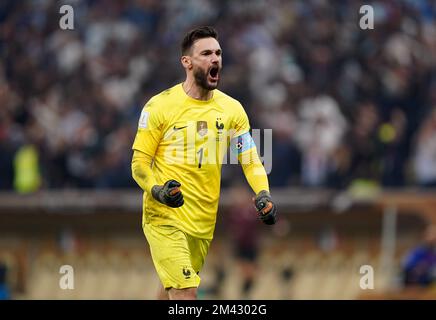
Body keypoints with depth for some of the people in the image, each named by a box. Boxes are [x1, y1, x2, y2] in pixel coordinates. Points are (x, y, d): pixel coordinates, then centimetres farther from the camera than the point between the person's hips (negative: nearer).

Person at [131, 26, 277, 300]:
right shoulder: (160, 106, -6)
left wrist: (264, 195, -13)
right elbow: (140, 162, -4)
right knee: (186, 293, -18)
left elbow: (250, 159, 6)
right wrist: (158, 190, -24)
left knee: (172, 291, 15)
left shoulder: (232, 109, 6)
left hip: (205, 223, 5)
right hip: (165, 218, -5)